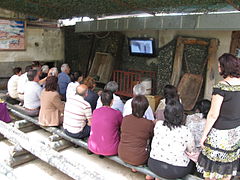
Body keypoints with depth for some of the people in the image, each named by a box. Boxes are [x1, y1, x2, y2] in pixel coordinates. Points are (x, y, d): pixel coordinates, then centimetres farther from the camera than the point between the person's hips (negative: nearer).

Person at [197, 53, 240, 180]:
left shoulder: (221, 87, -20)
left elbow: (213, 115, -19)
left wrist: (204, 135, -11)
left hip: (221, 132, -7)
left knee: (212, 166, 10)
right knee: (229, 165, 21)